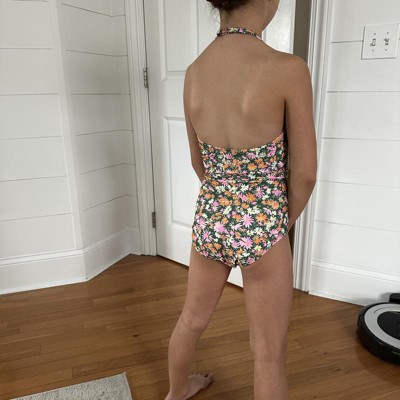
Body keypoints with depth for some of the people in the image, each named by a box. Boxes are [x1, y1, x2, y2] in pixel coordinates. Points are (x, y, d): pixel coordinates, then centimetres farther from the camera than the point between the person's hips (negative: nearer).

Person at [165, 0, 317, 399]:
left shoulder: (193, 72, -2)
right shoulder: (288, 69, -19)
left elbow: (199, 163, 7)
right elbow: (305, 173, -12)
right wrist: (282, 221, 6)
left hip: (209, 219, 6)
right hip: (259, 228, -5)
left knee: (191, 319, 28)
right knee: (269, 355, 16)